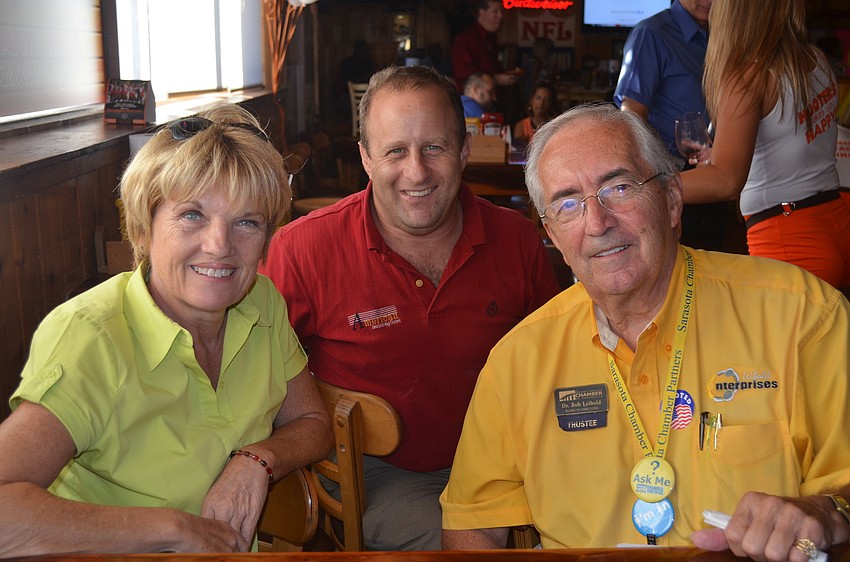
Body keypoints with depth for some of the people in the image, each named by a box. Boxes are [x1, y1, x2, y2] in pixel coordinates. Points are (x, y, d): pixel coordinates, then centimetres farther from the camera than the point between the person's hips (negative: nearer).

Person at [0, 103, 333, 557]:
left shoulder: (263, 302, -3)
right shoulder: (88, 337, -20)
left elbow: (312, 423, 9)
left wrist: (256, 460, -12)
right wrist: (176, 528, -26)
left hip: (241, 549, 4)